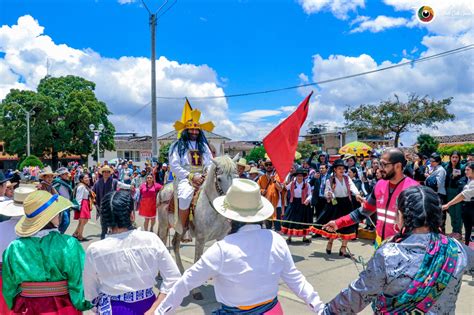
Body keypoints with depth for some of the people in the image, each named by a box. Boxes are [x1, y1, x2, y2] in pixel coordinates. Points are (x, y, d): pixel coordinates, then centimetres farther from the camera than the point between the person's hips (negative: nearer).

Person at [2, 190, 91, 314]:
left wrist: (16, 307, 17)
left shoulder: (14, 247, -11)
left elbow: (9, 287, 0)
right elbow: (79, 282, -16)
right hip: (63, 308, -2)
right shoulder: (69, 244, -22)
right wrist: (83, 305, 1)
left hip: (26, 308, 3)